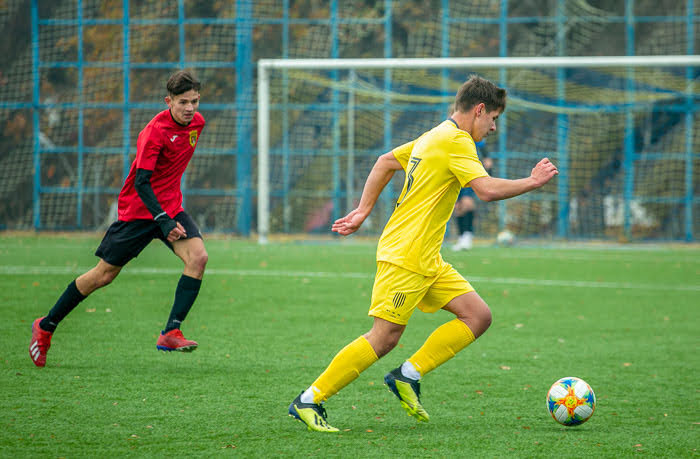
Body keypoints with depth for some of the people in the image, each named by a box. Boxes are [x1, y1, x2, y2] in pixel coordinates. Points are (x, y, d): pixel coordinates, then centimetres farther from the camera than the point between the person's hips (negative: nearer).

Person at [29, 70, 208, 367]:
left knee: (198, 257, -19)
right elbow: (141, 182, -25)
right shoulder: (155, 131, -22)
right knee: (104, 274, 0)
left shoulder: (197, 122, 0)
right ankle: (45, 327, 17)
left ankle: (171, 333, -19)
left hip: (170, 206, 6)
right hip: (138, 209, -6)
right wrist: (164, 222, -34)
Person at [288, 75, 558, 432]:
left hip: (427, 262, 10)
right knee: (384, 337, -10)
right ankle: (309, 401, -3)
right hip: (405, 256, -10)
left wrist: (363, 211, 26)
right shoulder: (456, 141, -13)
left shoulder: (433, 137, 18)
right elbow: (487, 189, -24)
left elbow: (385, 162, 25)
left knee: (478, 316, 2)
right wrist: (532, 183, -11)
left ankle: (408, 375, 3)